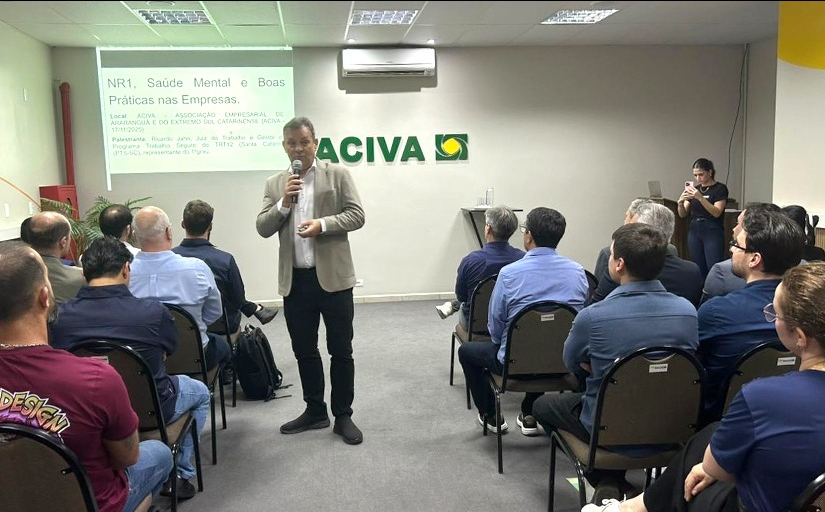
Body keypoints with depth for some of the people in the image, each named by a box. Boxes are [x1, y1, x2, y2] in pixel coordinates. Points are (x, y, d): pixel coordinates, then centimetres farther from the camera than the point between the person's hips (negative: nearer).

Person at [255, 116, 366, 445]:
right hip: (294, 280, 4)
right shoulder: (274, 184, 10)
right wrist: (283, 203, -12)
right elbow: (262, 228, 4)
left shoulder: (337, 175, 1)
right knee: (304, 351, 13)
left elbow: (356, 215, -5)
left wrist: (322, 224, -19)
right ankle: (315, 411, 28)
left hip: (333, 277, -3)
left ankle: (343, 415, 17)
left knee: (340, 350, 4)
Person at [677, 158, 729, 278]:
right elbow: (682, 214, 9)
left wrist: (700, 197, -24)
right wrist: (680, 201, -11)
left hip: (713, 232, -5)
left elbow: (716, 212, -15)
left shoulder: (720, 188, -3)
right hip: (694, 231, 5)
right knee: (699, 269, 5)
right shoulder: (695, 189, 12)